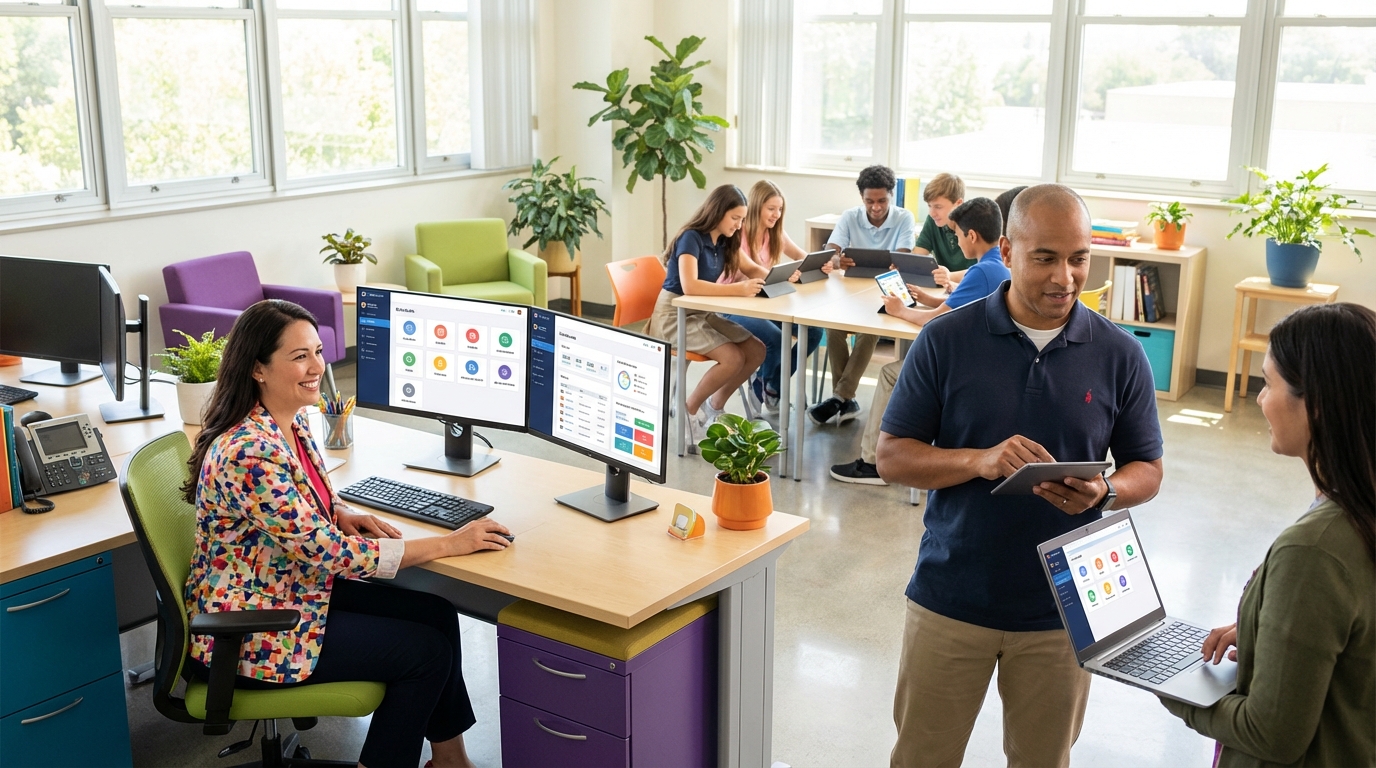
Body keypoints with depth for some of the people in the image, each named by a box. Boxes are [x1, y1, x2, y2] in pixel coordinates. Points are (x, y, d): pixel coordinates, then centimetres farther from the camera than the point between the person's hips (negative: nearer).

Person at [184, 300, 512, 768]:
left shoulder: (292, 421, -1)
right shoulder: (250, 454, -30)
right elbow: (330, 553, -28)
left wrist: (341, 514, -4)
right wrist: (450, 544, -23)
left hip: (298, 587, 8)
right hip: (249, 636, -8)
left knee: (437, 614, 5)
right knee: (426, 650, -6)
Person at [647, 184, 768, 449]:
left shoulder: (724, 241, 4)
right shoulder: (691, 238, -21)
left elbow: (753, 269, 14)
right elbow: (690, 286, -34)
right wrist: (738, 289, -38)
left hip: (702, 313, 8)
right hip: (674, 316, -8)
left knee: (756, 351, -6)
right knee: (733, 358, -24)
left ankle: (715, 404, 13)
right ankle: (688, 410, -4)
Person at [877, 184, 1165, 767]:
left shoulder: (1120, 355, -2)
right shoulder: (947, 340, -7)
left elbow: (1147, 470, 5)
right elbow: (892, 456, -5)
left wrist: (1103, 492, -18)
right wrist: (980, 461, -22)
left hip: (1061, 609, 1)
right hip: (951, 601, -1)